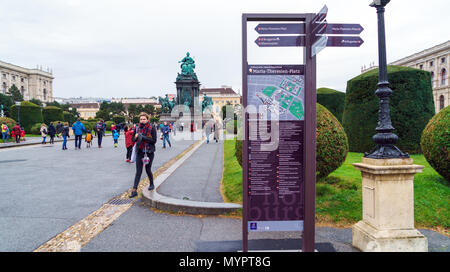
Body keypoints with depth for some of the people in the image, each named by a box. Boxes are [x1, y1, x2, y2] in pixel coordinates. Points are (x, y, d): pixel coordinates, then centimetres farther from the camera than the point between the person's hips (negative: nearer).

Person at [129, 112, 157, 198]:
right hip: (139, 152, 3)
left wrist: (143, 138, -20)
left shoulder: (152, 128, -6)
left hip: (149, 152, -3)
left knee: (148, 170, 8)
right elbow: (133, 139, 10)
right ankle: (134, 190, -2)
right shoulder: (137, 128, 5)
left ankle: (151, 184, 34)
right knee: (138, 171, -1)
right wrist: (136, 137, -13)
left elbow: (154, 140, -12)